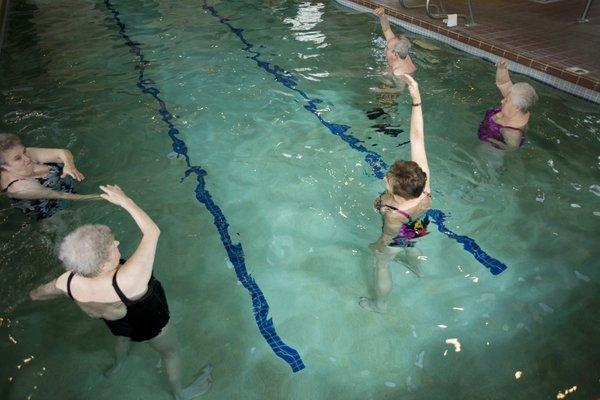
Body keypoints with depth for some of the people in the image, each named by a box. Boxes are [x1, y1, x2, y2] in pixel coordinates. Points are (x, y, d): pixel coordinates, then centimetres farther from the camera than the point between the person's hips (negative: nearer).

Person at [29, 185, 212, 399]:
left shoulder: (69, 282, -29)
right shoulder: (127, 281, -47)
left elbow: (38, 293, -4)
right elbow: (152, 232, -42)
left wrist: (33, 294, 19)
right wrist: (124, 201, -32)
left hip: (116, 325, 5)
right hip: (152, 325, -5)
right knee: (170, 352, 25)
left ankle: (117, 364, 71)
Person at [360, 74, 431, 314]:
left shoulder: (394, 215, -48)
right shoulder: (423, 178, -38)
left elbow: (388, 238, -25)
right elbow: (417, 137, -36)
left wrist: (376, 247, -3)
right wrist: (416, 99, -39)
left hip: (398, 240, -5)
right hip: (419, 229, 6)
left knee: (381, 266, 24)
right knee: (409, 248, 39)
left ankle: (380, 304, 52)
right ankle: (415, 267, 74)